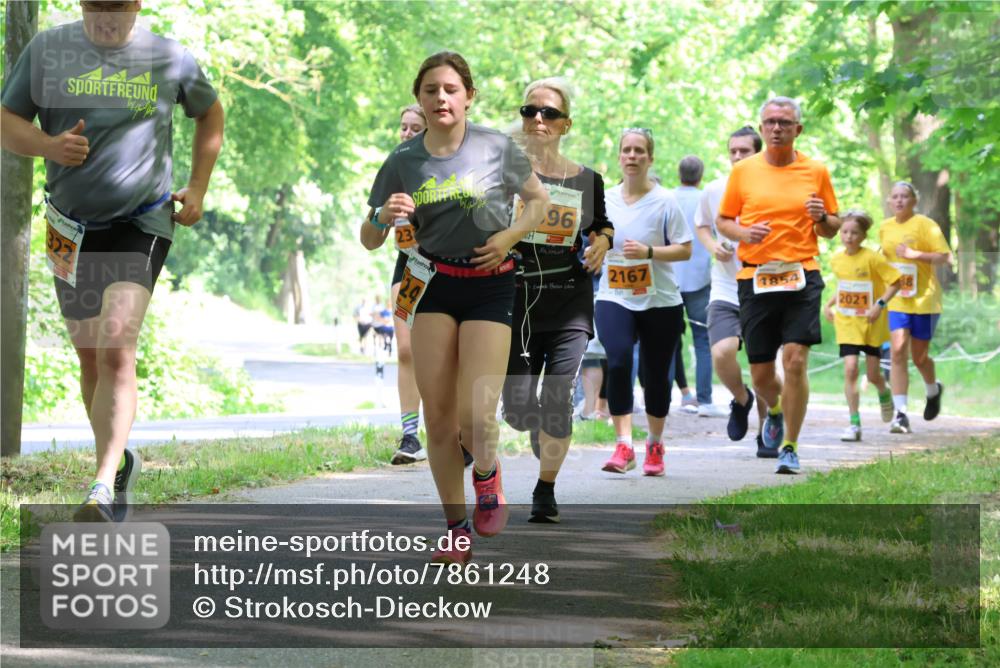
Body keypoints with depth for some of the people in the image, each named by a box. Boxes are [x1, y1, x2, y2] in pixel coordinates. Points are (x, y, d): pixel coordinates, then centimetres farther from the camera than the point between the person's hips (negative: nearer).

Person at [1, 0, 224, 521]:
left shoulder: (169, 58, -1)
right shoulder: (46, 49, 0)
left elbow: (209, 112, 17)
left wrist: (198, 187, 8)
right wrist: (49, 145, -18)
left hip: (141, 223, -3)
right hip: (71, 228, 3)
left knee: (117, 351, -20)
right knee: (90, 357, 12)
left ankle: (103, 491, -28)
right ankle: (120, 461, 35)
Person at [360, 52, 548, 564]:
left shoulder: (496, 147, -4)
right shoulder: (403, 161, 1)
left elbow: (539, 200, 10)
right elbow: (369, 241, 6)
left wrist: (509, 236, -9)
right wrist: (383, 215, -16)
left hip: (490, 286, -2)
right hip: (433, 284, 2)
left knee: (475, 417, -15)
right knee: (437, 413, -2)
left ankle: (486, 472, 21)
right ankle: (456, 527, 12)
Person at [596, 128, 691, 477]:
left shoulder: (665, 201, -4)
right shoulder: (604, 199, 7)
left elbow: (685, 250, -5)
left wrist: (648, 252, -19)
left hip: (660, 301, -1)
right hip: (614, 298, 1)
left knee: (655, 373, 7)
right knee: (618, 361, -23)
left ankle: (655, 446, 28)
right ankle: (623, 445, -25)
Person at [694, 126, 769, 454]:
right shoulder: (714, 190, 3)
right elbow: (701, 225, 21)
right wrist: (712, 246, 0)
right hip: (725, 291, 1)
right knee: (721, 353, -21)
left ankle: (765, 435, 23)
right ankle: (741, 399, 11)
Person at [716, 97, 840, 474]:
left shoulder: (815, 172, 6)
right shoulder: (743, 171, 7)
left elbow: (832, 228, 14)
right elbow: (722, 220, 13)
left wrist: (822, 218, -9)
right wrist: (742, 233, -8)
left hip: (801, 276, -1)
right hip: (754, 278, 1)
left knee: (795, 361, -14)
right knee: (760, 372, 4)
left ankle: (790, 447, -3)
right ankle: (775, 410, 40)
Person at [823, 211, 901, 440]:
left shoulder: (872, 258, -14)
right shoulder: (836, 260, 2)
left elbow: (895, 282, -11)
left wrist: (880, 304, -22)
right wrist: (829, 304, 7)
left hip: (872, 325, -3)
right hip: (847, 323, 3)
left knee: (872, 375, 5)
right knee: (850, 368, -12)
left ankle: (884, 394, 43)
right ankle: (854, 423, -9)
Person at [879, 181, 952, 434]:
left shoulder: (925, 225, -8)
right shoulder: (885, 228, 8)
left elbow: (944, 256, -11)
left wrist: (915, 254, -23)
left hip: (924, 299, -3)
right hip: (897, 300, 3)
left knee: (919, 357, 6)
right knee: (898, 351, -13)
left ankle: (933, 391, 41)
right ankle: (900, 414, -14)